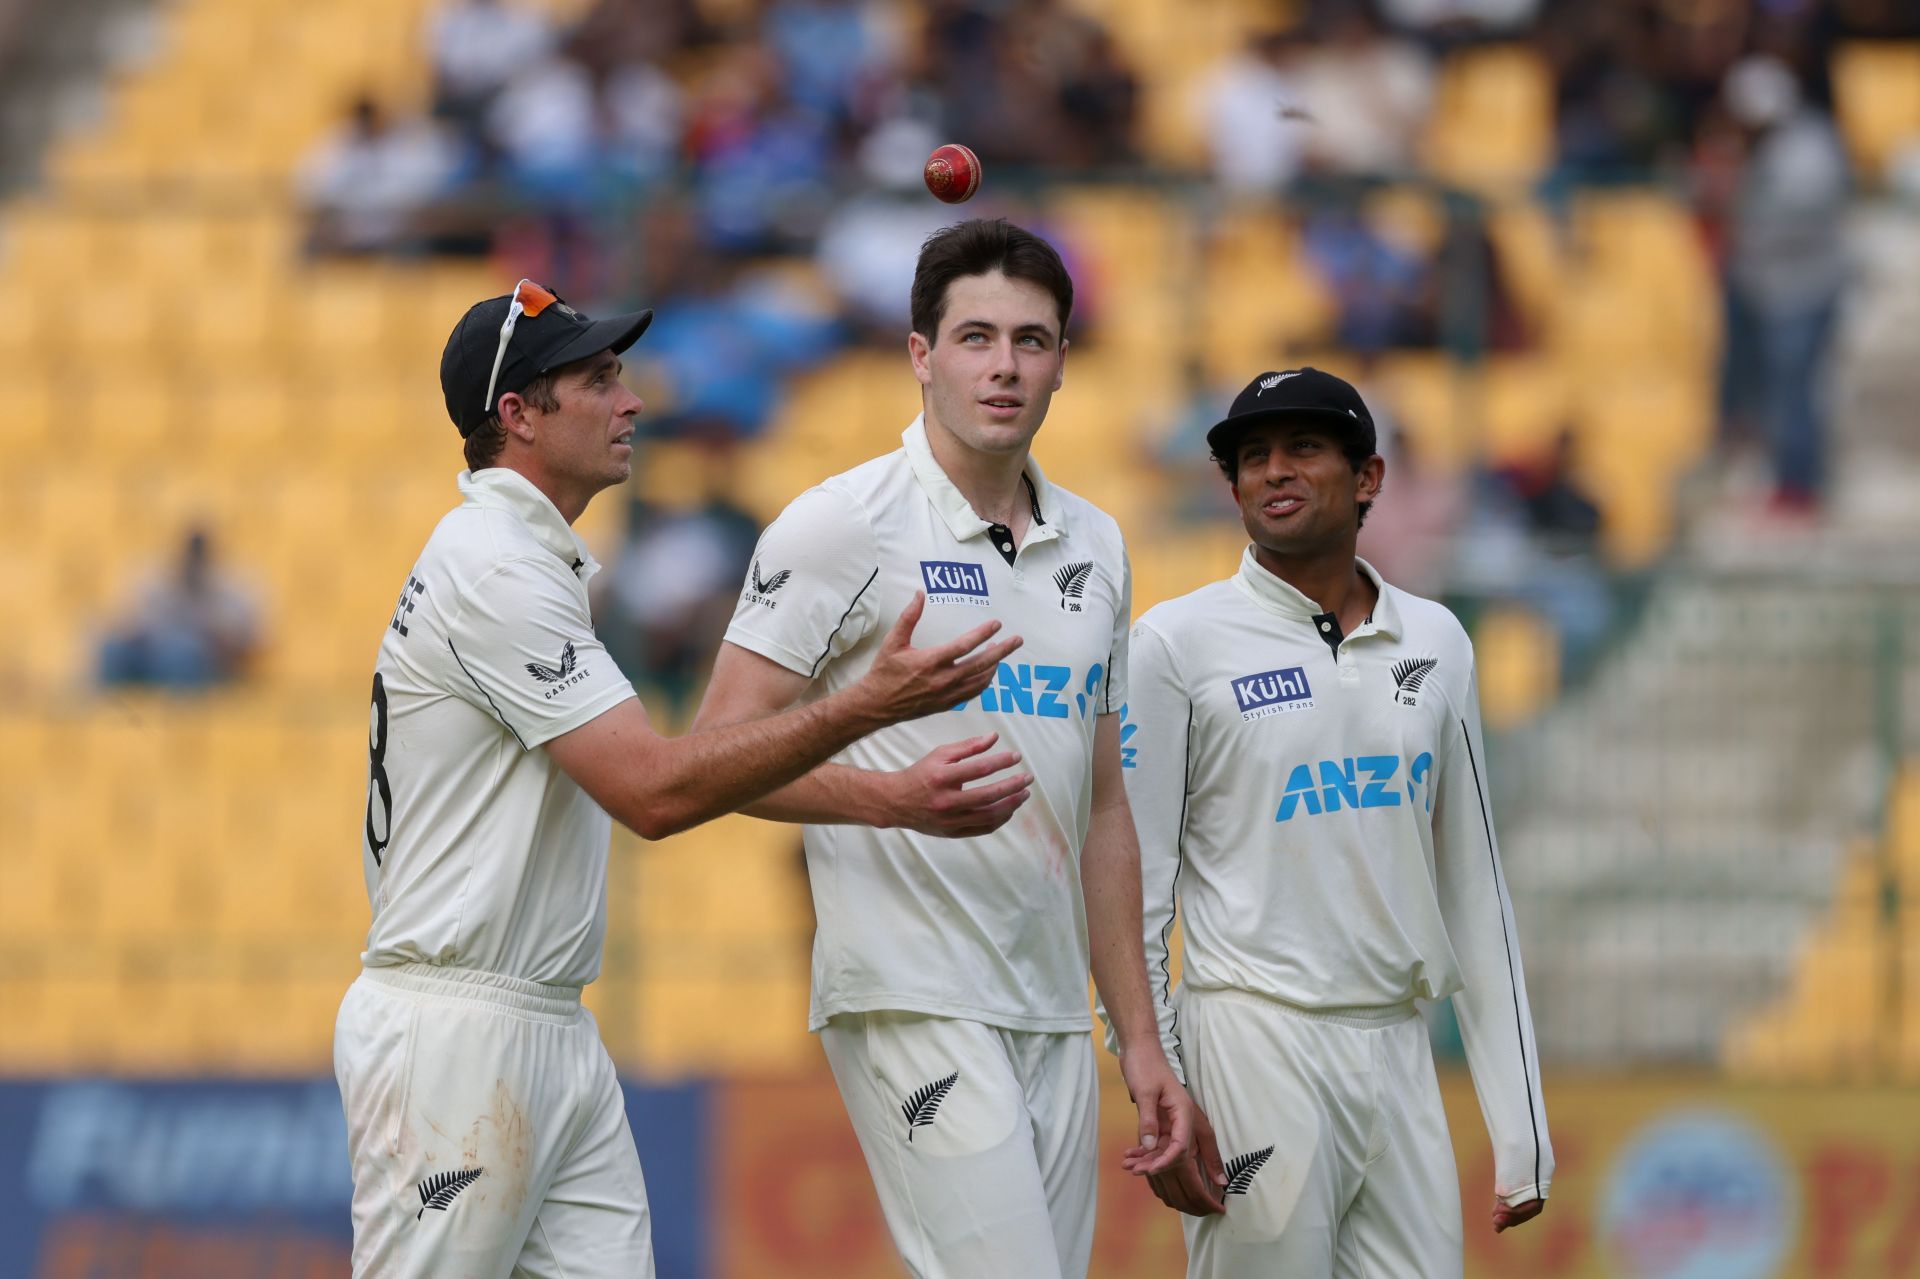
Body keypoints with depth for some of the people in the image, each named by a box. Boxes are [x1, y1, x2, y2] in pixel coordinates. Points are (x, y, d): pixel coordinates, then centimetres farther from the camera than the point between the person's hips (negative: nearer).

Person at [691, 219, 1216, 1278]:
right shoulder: (843, 525, -5)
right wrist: (894, 799, -25)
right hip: (911, 998, -7)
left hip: (1050, 1020, 7)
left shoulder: (1094, 547, 16)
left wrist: (1140, 1039, 16)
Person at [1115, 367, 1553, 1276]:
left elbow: (1473, 889, 15)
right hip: (1256, 1047, -5)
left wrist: (1520, 1131, 11)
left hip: (1399, 1055, 5)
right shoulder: (1178, 643, -1)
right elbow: (1129, 887, -3)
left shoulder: (1434, 643, 13)